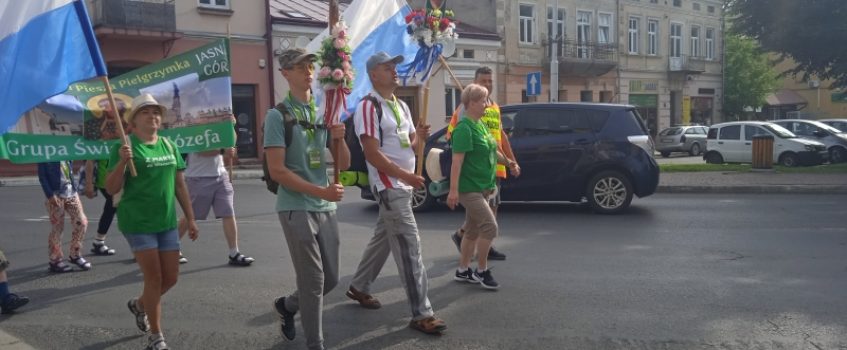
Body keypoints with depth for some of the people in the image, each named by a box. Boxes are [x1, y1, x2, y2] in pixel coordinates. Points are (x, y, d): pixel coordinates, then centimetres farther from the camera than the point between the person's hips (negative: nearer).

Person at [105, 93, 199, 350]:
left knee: (171, 277, 10)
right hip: (137, 222, -5)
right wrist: (122, 162, -26)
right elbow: (111, 189, -10)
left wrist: (190, 219, 12)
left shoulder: (169, 145, 8)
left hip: (167, 222, 6)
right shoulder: (126, 146, -8)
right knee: (154, 277, -3)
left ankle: (139, 304, 41)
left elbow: (179, 185, 13)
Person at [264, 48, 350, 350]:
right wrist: (321, 191, -21)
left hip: (326, 208, 6)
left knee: (330, 278, 13)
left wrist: (339, 139, -11)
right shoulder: (278, 116, -7)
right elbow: (277, 170, -14)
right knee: (313, 281, -3)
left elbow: (343, 165, 9)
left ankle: (286, 306, 39)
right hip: (296, 208, -6)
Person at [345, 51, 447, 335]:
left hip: (402, 185, 9)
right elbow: (373, 154, -20)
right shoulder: (368, 107, -14)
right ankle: (422, 314, -4)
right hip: (389, 186, -9)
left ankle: (358, 287, 37)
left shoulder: (401, 106, 14)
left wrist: (419, 137, -4)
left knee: (382, 239, 20)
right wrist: (405, 176, -24)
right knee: (410, 250, -10)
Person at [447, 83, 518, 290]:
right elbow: (457, 160, -23)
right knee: (490, 227, -10)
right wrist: (453, 190, -26)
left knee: (473, 230, 13)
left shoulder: (481, 125, 11)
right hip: (469, 188, -9)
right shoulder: (464, 128, -17)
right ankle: (482, 271, 5)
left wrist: (506, 161, 28)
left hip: (482, 188, 9)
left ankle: (463, 271, 24)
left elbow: (491, 149, 27)